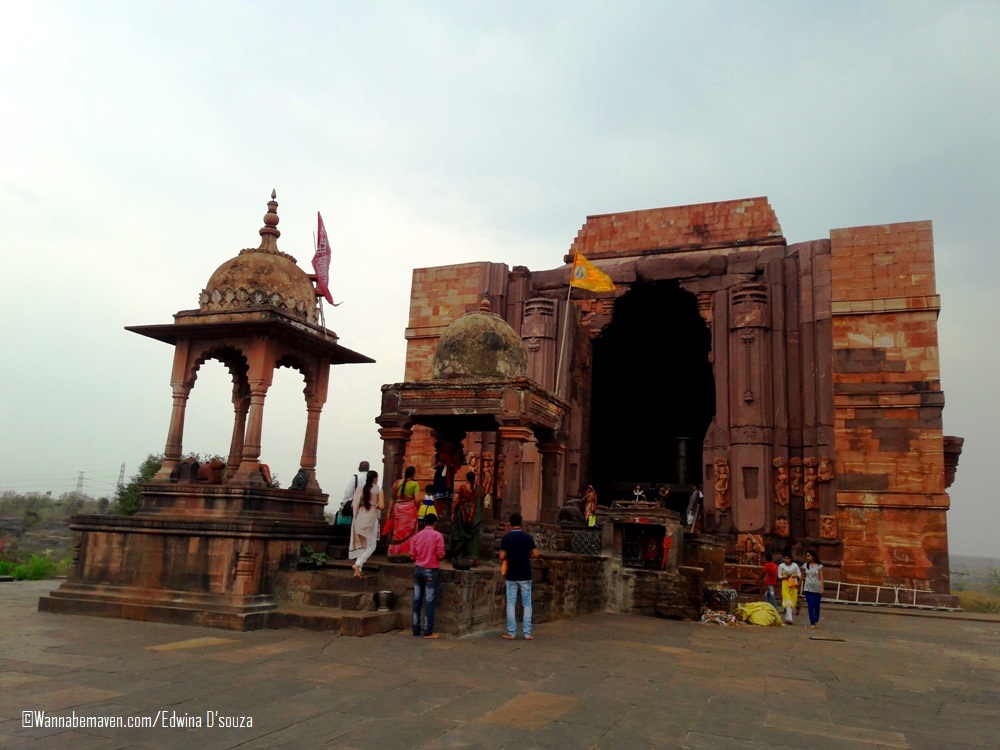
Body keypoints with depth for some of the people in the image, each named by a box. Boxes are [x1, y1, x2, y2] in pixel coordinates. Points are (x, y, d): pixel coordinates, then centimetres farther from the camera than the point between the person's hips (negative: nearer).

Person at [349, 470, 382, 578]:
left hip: (359, 518, 4)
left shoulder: (359, 488, 5)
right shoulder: (378, 489, -3)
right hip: (371, 518, -4)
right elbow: (381, 506, -8)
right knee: (371, 546, 5)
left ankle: (358, 570, 11)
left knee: (360, 545, 14)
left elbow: (353, 505, 1)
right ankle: (358, 564, -15)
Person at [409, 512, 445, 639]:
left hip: (418, 570, 5)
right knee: (429, 601, -1)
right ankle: (428, 632, 1)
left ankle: (416, 629, 15)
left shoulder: (416, 536, 4)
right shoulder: (437, 535, -9)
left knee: (417, 600, 10)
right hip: (431, 571, -5)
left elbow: (412, 555, 4)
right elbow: (441, 555, -12)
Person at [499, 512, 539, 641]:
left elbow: (502, 556, -11)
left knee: (511, 604, 6)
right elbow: (535, 554, -6)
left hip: (511, 576, 0)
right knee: (527, 603, 8)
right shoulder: (528, 537, -5)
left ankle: (511, 633, 7)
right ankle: (527, 633, 6)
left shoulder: (506, 537, -6)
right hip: (525, 575, 0)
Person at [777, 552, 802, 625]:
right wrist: (784, 577, -15)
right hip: (785, 584, -2)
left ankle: (787, 617, 18)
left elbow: (799, 575, 8)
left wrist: (795, 576, -13)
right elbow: (779, 576, 5)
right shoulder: (781, 566, 1)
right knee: (787, 601, -13)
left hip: (794, 584, 2)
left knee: (792, 601, 5)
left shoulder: (795, 565, 4)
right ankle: (789, 618, -19)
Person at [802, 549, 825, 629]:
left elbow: (821, 578, -5)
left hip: (817, 588, -1)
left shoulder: (819, 566, -3)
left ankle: (816, 621, 28)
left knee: (816, 606, 6)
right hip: (808, 588, 1)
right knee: (810, 606, -5)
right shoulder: (806, 565, 4)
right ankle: (812, 623, -2)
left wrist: (822, 588, -12)